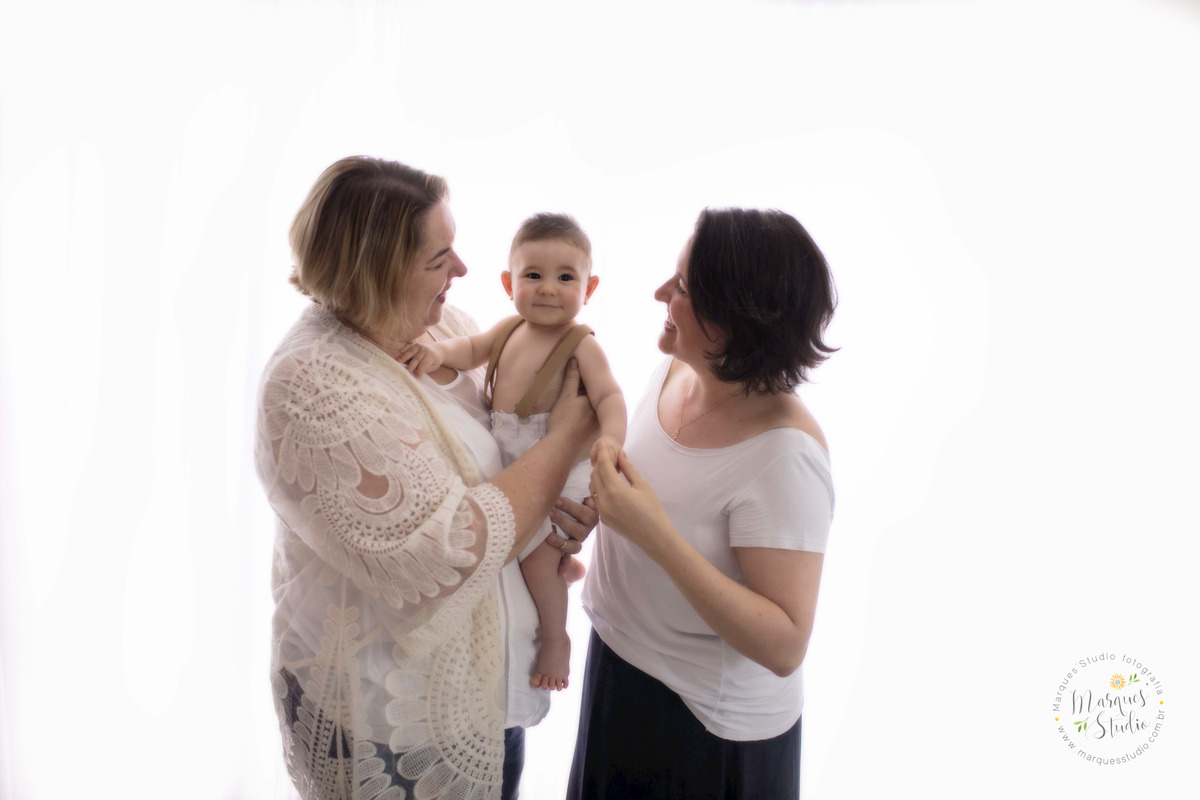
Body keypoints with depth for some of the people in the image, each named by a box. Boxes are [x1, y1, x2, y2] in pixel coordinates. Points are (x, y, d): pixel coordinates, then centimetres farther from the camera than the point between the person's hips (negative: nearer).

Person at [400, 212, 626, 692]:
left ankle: (556, 639, 21)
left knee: (536, 558, 0)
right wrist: (438, 352, -10)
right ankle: (564, 563, 44)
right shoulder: (510, 328, 3)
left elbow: (609, 396, -24)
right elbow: (474, 349, 11)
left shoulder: (581, 344, -17)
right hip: (506, 460, 7)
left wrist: (611, 440, -43)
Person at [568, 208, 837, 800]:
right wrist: (599, 510, -7)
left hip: (713, 727, -7)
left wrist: (656, 535, -37)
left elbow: (784, 648, -30)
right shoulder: (675, 371, -7)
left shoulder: (783, 455, -31)